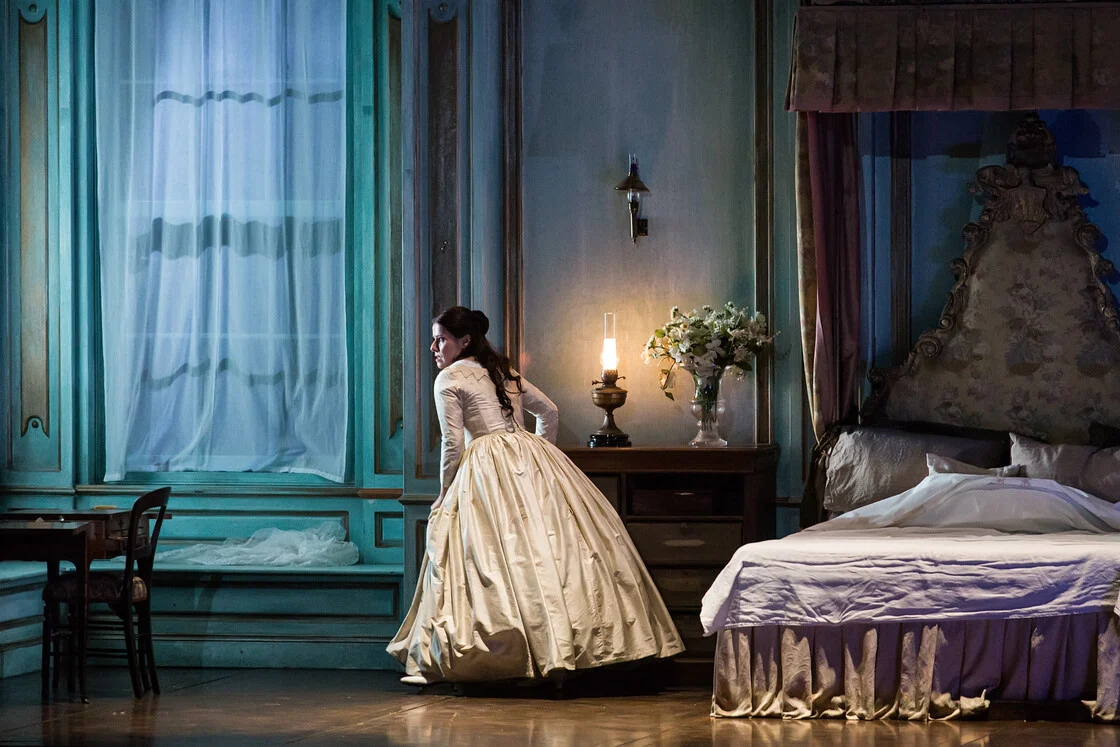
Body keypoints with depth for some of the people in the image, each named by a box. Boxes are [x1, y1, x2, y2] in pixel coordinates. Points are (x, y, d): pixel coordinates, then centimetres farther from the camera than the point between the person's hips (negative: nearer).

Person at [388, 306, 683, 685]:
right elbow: (549, 412, 26)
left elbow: (453, 444, -6)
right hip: (532, 461, 7)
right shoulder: (504, 373, 21)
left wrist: (444, 495, 4)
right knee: (555, 547, 2)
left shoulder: (449, 379, 0)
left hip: (490, 469, -7)